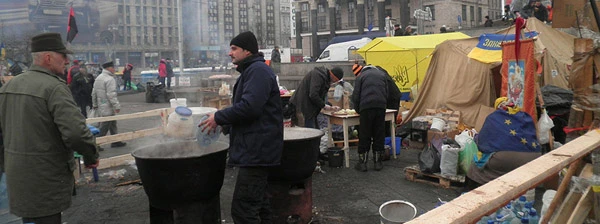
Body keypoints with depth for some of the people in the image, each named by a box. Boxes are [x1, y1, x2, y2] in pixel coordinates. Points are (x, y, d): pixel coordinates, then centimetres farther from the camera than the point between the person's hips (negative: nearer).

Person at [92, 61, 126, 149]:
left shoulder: (98, 78, 12)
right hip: (108, 109, -10)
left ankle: (116, 142, 26)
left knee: (113, 124, 19)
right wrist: (117, 106, -20)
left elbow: (94, 93, 16)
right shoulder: (110, 79, -17)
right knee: (104, 128, -2)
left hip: (100, 108, 10)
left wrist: (95, 105, 23)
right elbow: (111, 95, -23)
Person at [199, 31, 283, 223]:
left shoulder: (257, 70, -13)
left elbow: (249, 107, -25)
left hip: (256, 150, -11)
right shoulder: (251, 70, 21)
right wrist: (225, 125, 16)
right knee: (258, 204, 19)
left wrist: (219, 117, -14)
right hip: (255, 150, 11)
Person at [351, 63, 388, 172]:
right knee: (379, 135, 9)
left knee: (364, 136, 3)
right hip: (381, 107, 4)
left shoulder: (360, 76, 6)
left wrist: (358, 110, 15)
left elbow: (356, 96, 3)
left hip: (366, 108, -3)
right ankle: (378, 162, 14)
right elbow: (386, 93, 20)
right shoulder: (381, 74, 19)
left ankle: (362, 163, 6)